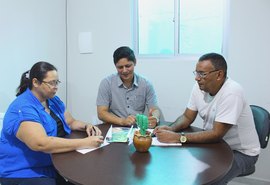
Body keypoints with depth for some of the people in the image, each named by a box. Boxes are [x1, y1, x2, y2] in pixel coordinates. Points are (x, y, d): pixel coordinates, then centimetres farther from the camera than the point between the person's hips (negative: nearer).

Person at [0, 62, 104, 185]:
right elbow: (41, 144, -33)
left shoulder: (54, 100, 6)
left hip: (57, 164, 8)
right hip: (25, 173, -7)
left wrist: (86, 126, -9)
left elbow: (71, 122, 13)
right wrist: (85, 143, -33)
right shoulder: (22, 109, -22)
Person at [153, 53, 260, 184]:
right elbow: (187, 117, 1)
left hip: (241, 152, -6)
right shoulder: (199, 87, -7)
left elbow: (216, 134, -30)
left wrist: (177, 137, -32)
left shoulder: (231, 93, -28)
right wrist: (170, 129, -19)